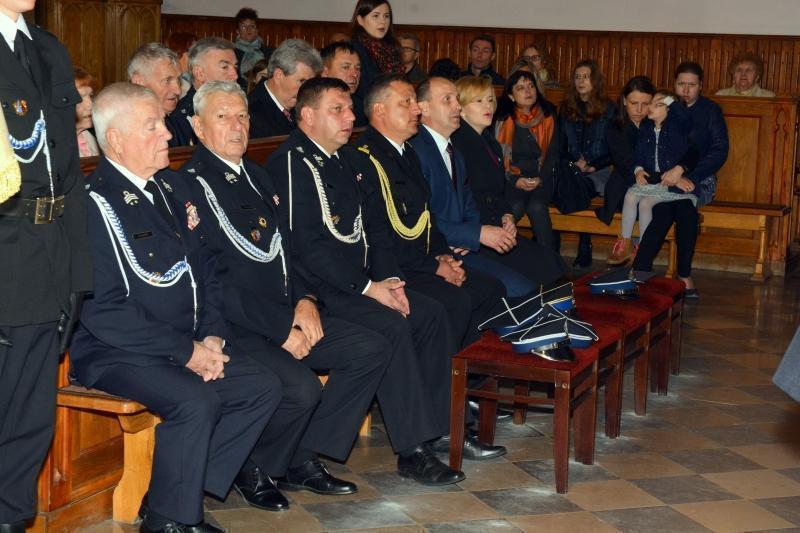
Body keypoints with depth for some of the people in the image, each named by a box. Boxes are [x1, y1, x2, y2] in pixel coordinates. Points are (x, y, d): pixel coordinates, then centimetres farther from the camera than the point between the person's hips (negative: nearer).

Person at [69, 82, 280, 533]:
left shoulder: (172, 186, 12)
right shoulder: (95, 203, -15)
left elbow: (204, 268, 18)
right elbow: (105, 311, -20)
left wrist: (212, 335, 1)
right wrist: (186, 352, -18)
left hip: (189, 345, 8)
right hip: (115, 354, -8)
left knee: (264, 387, -5)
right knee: (196, 400, -30)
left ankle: (186, 489, 2)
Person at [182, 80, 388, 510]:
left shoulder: (254, 176, 18)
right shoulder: (190, 185, -11)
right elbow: (215, 280, -17)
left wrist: (304, 300, 1)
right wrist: (282, 331, -17)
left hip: (285, 314, 9)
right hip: (235, 327, -9)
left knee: (371, 350, -2)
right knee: (300, 388, -30)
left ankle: (303, 460, 5)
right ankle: (251, 470, 1)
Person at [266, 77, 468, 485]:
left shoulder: (344, 160, 17)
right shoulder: (291, 162, -12)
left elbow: (372, 228, 19)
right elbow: (305, 244, -20)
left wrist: (390, 278, 1)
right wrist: (367, 288, -19)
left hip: (358, 281, 9)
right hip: (318, 289, -9)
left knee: (430, 315, -5)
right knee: (391, 327, -27)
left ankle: (430, 428, -1)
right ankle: (412, 452, -22)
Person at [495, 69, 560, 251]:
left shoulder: (547, 118, 9)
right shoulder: (503, 119, 3)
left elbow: (553, 153, 10)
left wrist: (541, 178, -6)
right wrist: (514, 180, -11)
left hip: (540, 179, 1)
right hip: (512, 179, -1)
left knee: (536, 207, -29)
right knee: (516, 207, -31)